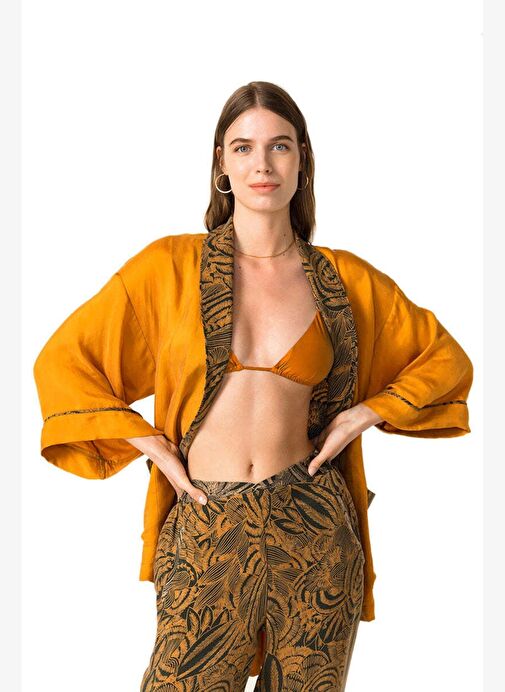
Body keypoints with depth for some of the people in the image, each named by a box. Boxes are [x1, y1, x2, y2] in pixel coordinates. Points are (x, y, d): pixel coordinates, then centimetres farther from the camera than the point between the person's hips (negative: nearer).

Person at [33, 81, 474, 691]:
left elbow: (446, 359, 16)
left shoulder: (346, 279, 5)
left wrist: (365, 413, 2)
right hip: (207, 532, -1)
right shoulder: (170, 267, 2)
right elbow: (63, 361, 5)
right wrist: (152, 445, -2)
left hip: (313, 527, 1)